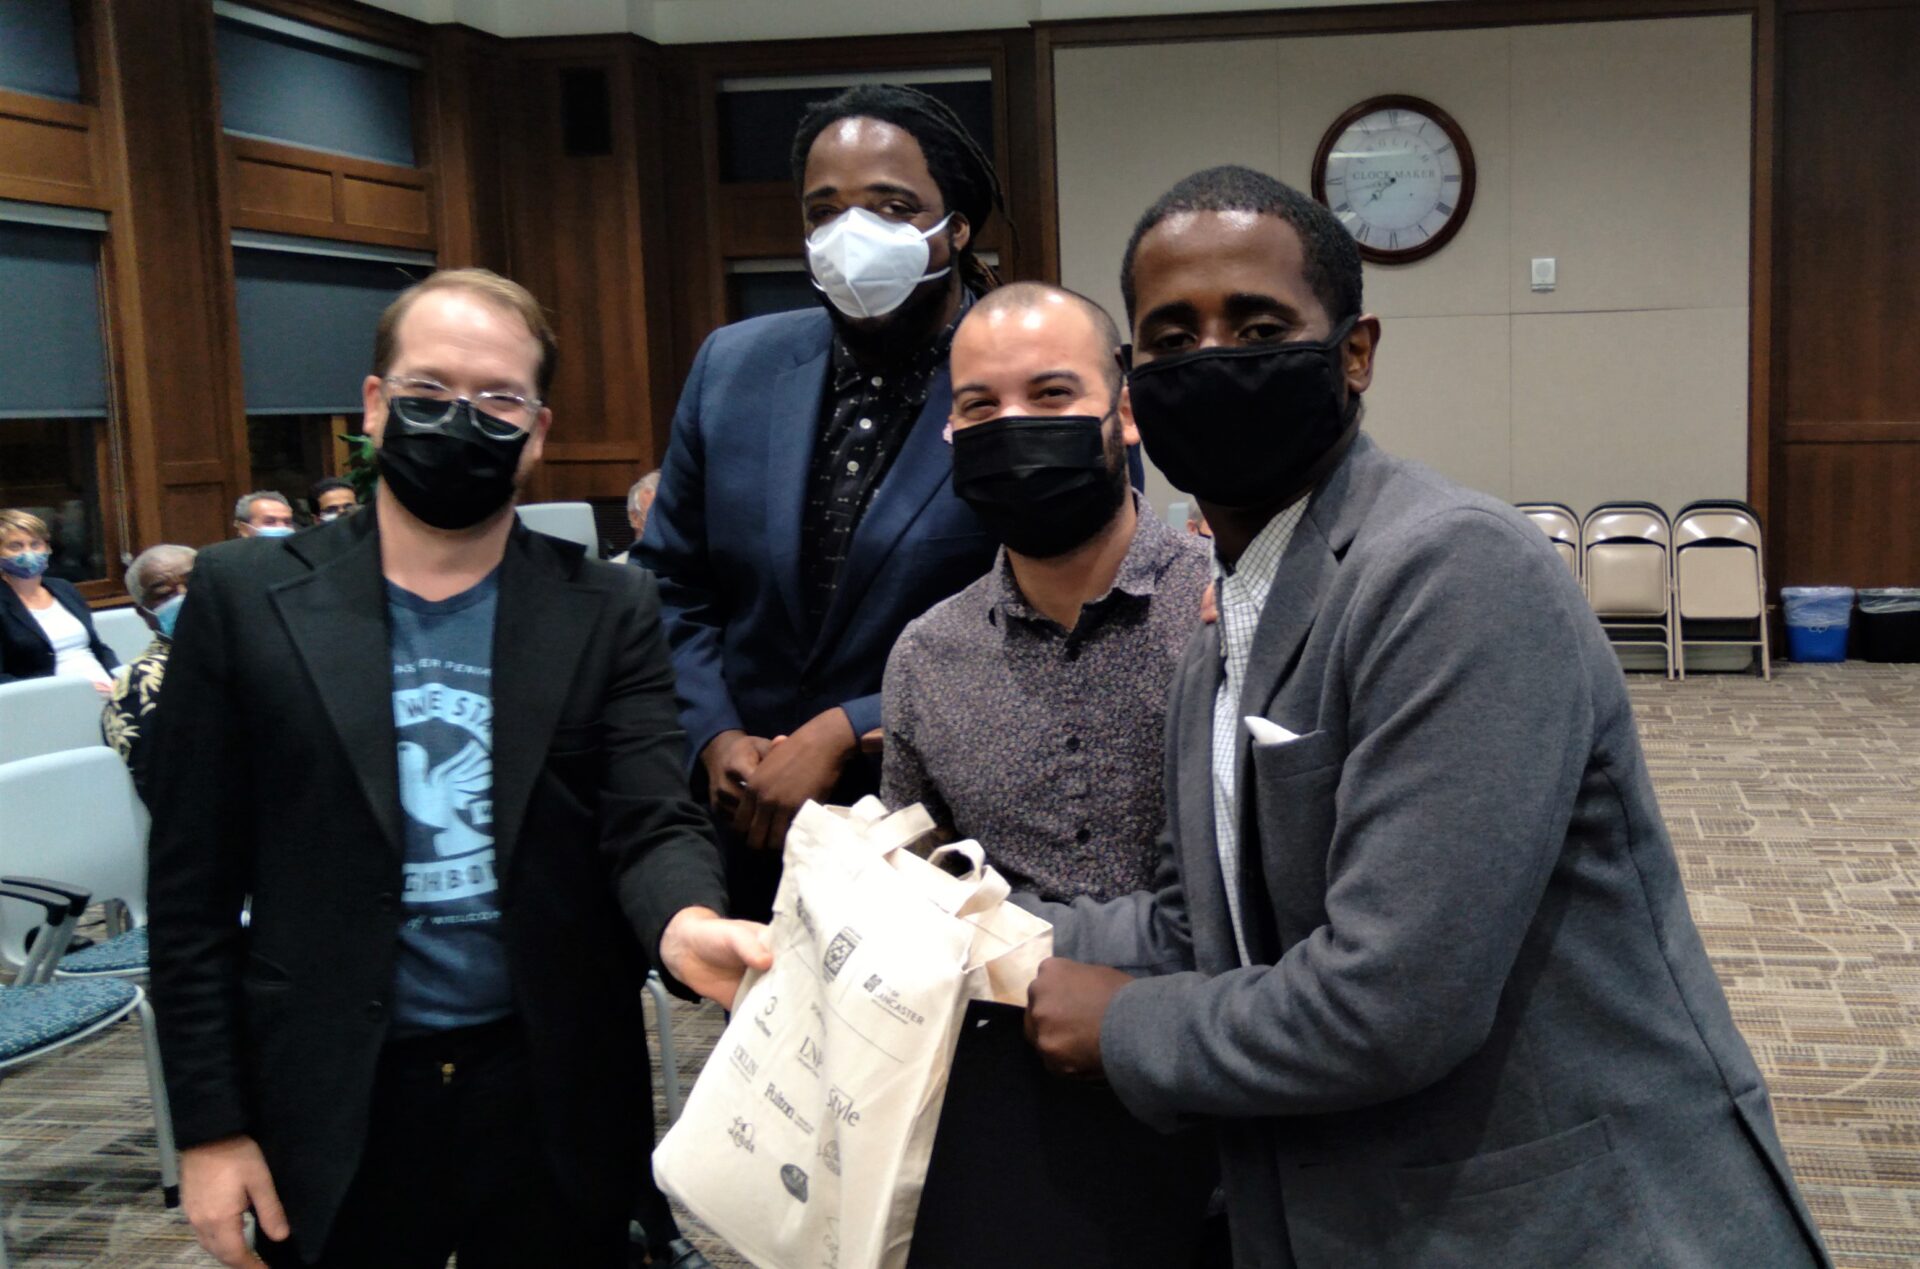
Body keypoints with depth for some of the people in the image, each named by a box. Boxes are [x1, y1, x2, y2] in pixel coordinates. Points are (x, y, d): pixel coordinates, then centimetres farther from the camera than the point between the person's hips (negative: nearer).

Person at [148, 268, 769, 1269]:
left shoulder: (609, 612, -1)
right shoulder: (247, 597, -2)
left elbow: (652, 822, -9)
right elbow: (193, 880, -1)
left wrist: (685, 922, -32)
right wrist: (210, 1124, -2)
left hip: (556, 1095, 1)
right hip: (334, 1105, 0)